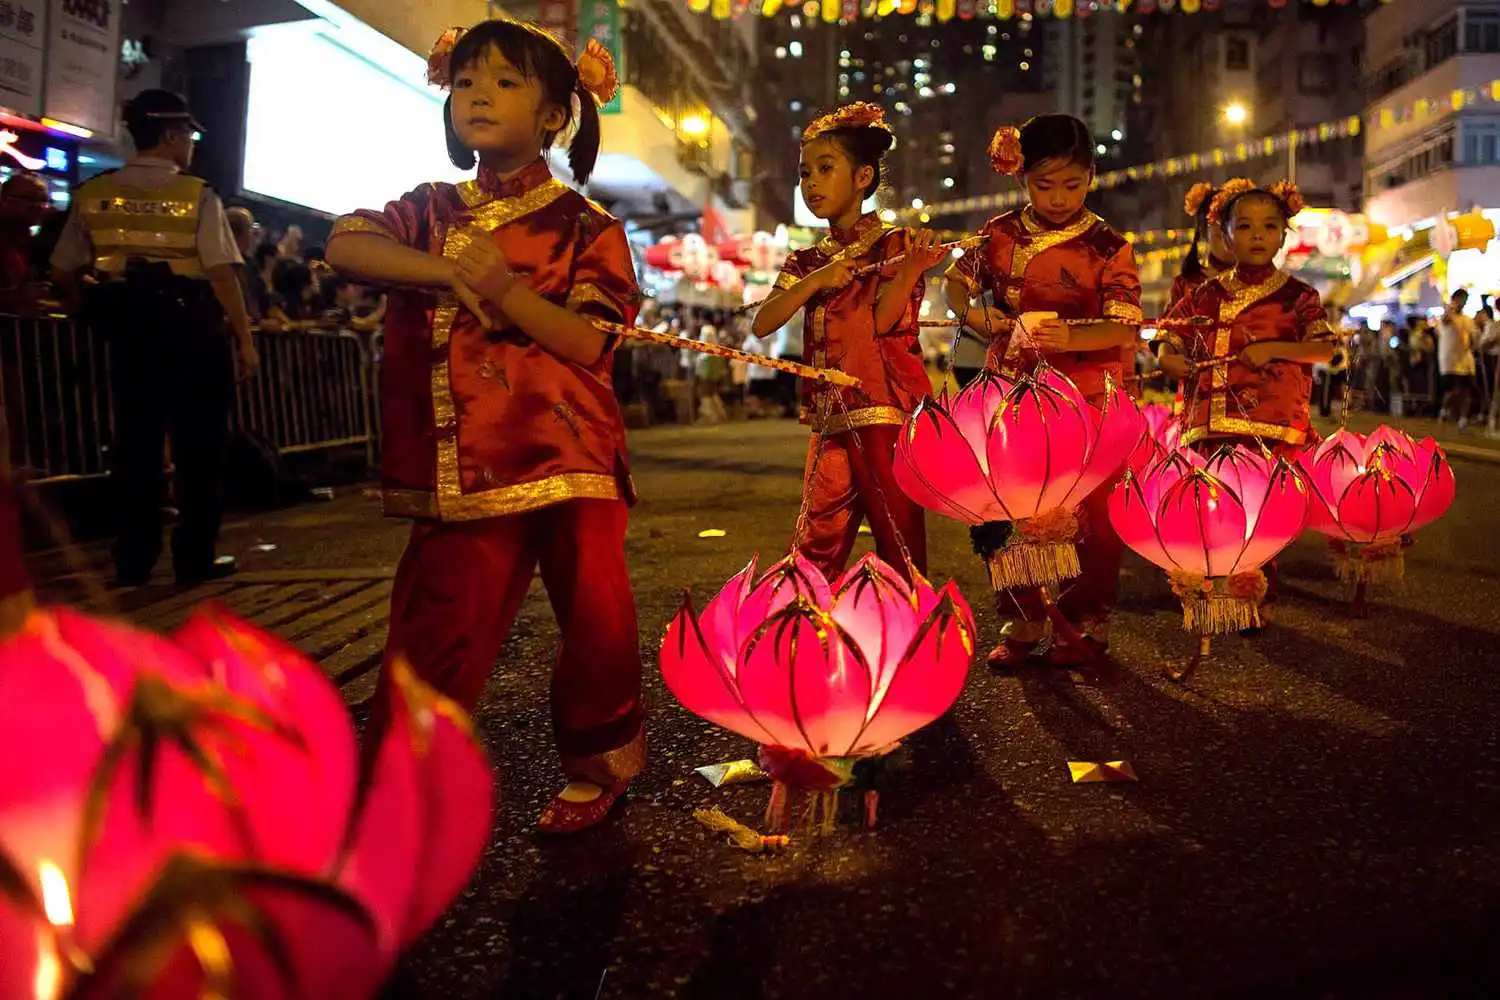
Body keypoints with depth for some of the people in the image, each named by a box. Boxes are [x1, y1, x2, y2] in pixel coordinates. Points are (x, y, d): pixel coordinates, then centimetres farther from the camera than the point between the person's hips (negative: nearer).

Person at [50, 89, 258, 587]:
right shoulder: (197, 195, -8)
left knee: (135, 440, 10)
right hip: (192, 331, -4)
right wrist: (244, 338, -9)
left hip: (127, 330, 4)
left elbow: (63, 273, 8)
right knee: (197, 444, 5)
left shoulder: (93, 194, 5)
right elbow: (222, 273, -15)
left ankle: (132, 560, 15)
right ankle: (195, 557, 10)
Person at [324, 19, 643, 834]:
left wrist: (504, 286, -20)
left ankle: (597, 767, 27)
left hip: (567, 458, -2)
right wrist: (442, 271, -14)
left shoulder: (582, 226, 2)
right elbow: (345, 245, -3)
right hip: (464, 467, 3)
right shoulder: (433, 211, 13)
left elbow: (589, 342, -9)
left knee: (594, 620, 5)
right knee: (436, 628, 4)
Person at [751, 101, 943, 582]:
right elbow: (762, 323, 1)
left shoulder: (895, 243, 2)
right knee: (815, 549, 8)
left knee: (898, 542, -2)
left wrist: (911, 268, -31)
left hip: (888, 414, -5)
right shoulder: (807, 261, 16)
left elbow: (882, 320, -13)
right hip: (831, 421, 5)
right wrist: (817, 280, -12)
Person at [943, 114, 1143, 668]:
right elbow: (957, 282, 14)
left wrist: (1070, 339, -35)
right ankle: (1023, 622, 22)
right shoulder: (1000, 234, 2)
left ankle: (1090, 621, 23)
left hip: (1089, 400, -3)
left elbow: (1126, 328, -16)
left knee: (1097, 514, 4)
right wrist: (977, 316, -8)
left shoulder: (1108, 247, -7)